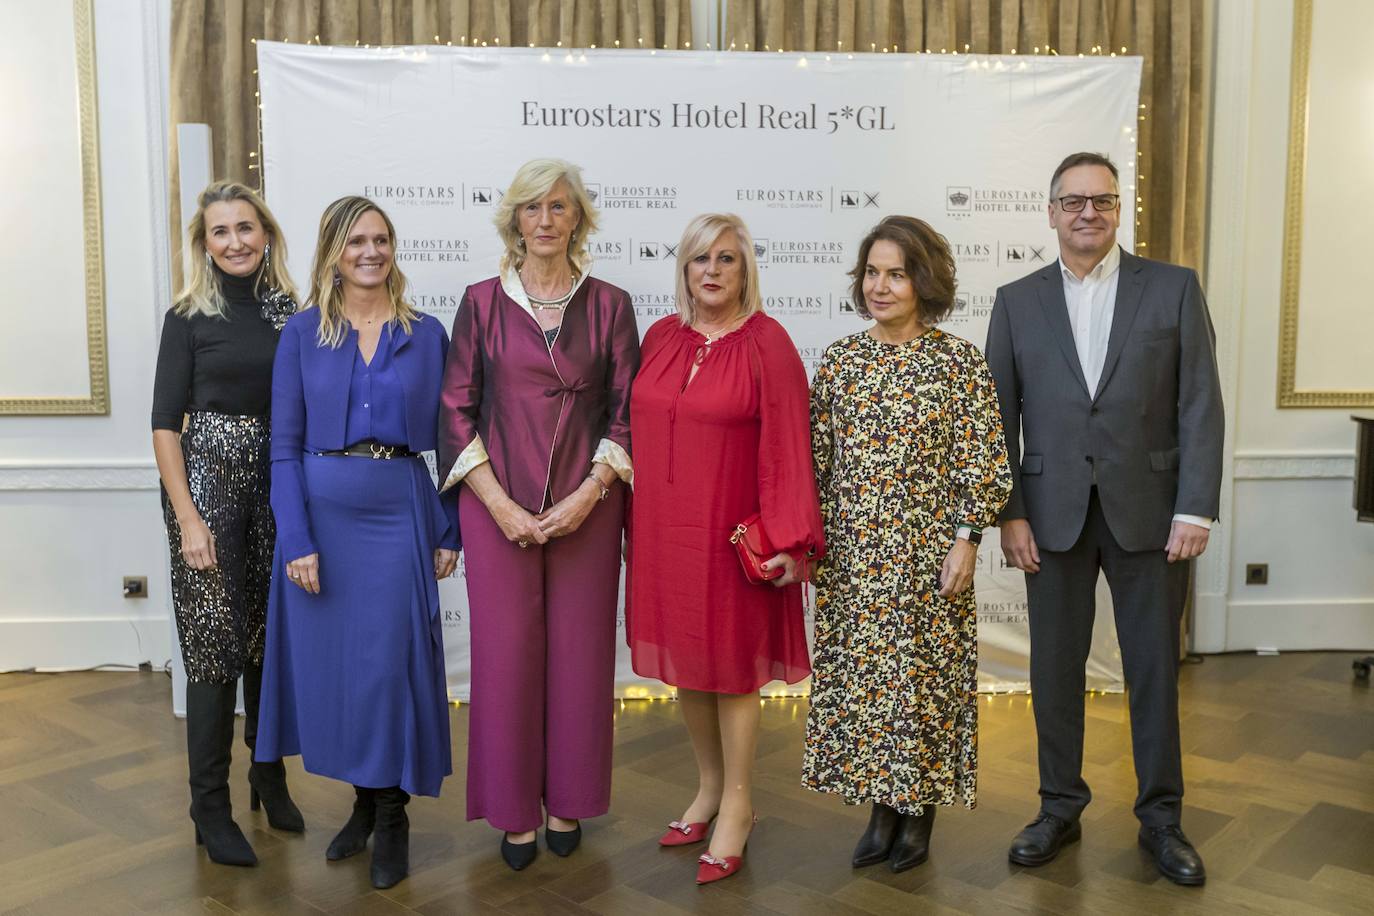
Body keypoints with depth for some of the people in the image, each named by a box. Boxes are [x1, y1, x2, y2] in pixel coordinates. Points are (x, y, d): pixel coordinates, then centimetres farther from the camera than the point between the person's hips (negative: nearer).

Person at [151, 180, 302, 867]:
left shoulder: (291, 311, 8)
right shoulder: (189, 317, -1)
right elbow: (165, 423, -4)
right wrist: (188, 518, -12)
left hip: (281, 484, 3)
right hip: (207, 480, -3)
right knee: (216, 640, -1)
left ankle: (269, 777, 29)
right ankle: (210, 808, 12)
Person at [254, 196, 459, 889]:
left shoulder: (426, 334, 4)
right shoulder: (303, 333, 4)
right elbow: (285, 446, 0)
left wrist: (451, 532, 1)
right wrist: (296, 539, -9)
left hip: (400, 513, -1)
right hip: (321, 513, 1)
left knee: (390, 661, 0)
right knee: (331, 658, 8)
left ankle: (392, 818, 18)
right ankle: (363, 801, 29)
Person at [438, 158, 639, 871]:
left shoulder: (609, 305, 5)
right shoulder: (482, 302, 3)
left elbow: (627, 413, 3)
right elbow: (456, 412, 1)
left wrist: (589, 494, -9)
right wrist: (499, 504, -8)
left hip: (585, 507, 1)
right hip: (498, 505, 0)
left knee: (579, 651, 6)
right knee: (506, 650, 4)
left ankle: (566, 802, 25)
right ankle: (514, 810, 21)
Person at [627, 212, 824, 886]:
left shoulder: (767, 343, -9)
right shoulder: (660, 338, 6)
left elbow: (787, 446, -12)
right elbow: (642, 428, 9)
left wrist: (789, 540, -16)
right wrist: (635, 521, 7)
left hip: (728, 533, -5)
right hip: (663, 529, 5)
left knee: (730, 666, 5)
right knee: (685, 660, 14)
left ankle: (737, 806, 23)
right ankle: (708, 787, 33)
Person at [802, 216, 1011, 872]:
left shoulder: (959, 362, -5)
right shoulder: (839, 359, 5)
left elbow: (983, 462, -5)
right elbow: (817, 459, 7)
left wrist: (966, 540, -10)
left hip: (929, 554, -3)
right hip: (851, 554, 3)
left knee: (924, 673, 6)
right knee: (858, 672, 9)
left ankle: (921, 811, 25)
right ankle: (881, 808, 27)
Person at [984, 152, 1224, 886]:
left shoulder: (1174, 288, 2)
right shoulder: (1017, 302, 5)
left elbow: (1200, 405, -2)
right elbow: (999, 417, 4)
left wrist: (1196, 509, -8)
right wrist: (1009, 513, -3)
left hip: (1148, 512, -1)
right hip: (1054, 514, 1)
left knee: (1154, 667, 9)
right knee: (1054, 667, 9)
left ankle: (1161, 817, 25)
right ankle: (1060, 807, 26)